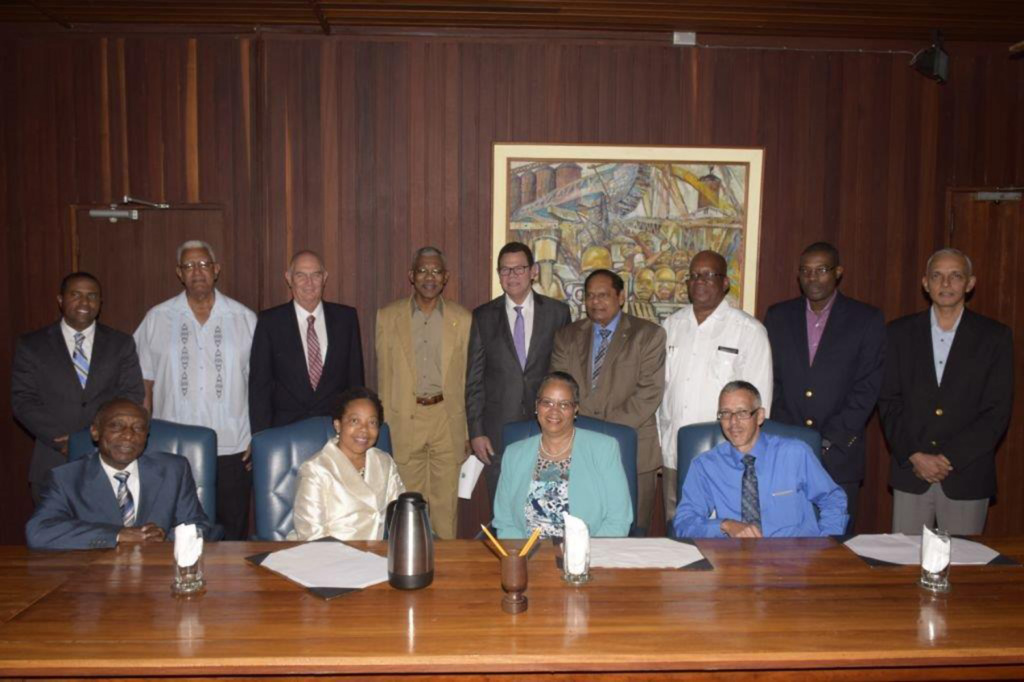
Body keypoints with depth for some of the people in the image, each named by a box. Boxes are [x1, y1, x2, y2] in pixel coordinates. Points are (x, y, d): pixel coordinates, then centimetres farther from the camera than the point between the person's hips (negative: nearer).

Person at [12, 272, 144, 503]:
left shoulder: (121, 344, 9)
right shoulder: (31, 345, 8)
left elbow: (132, 396, 2)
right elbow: (23, 401, 1)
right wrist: (62, 441, -11)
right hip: (53, 464, 0)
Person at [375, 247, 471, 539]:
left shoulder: (462, 319, 4)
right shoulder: (388, 316, 4)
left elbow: (468, 377, 5)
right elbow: (384, 375, 6)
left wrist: (468, 430, 3)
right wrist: (384, 424, 2)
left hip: (448, 419, 0)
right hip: (404, 419, 0)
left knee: (446, 501, 5)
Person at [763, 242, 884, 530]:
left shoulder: (867, 319, 2)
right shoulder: (778, 316, 9)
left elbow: (867, 388, -3)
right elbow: (770, 380, 6)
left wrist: (830, 440, -9)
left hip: (839, 455, -1)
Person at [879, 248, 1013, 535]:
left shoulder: (995, 336, 1)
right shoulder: (900, 332, 5)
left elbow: (998, 411, -3)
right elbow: (888, 402, 2)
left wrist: (949, 458, -10)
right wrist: (914, 456, -8)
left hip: (967, 477, -1)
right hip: (910, 472, 1)